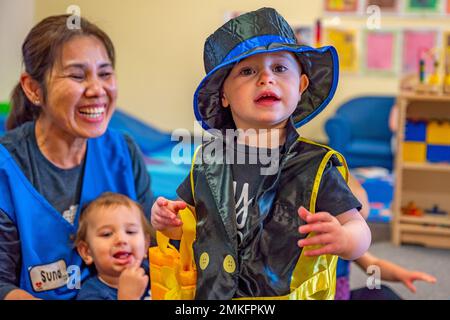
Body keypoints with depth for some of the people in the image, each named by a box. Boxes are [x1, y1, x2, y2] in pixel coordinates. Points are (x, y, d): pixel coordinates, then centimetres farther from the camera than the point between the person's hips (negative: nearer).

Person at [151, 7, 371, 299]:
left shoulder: (315, 166, -14)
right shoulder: (208, 163, -5)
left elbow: (360, 230, -15)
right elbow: (191, 224, 10)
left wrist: (342, 239, -36)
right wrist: (169, 223, -11)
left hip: (288, 294, -2)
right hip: (210, 295, 3)